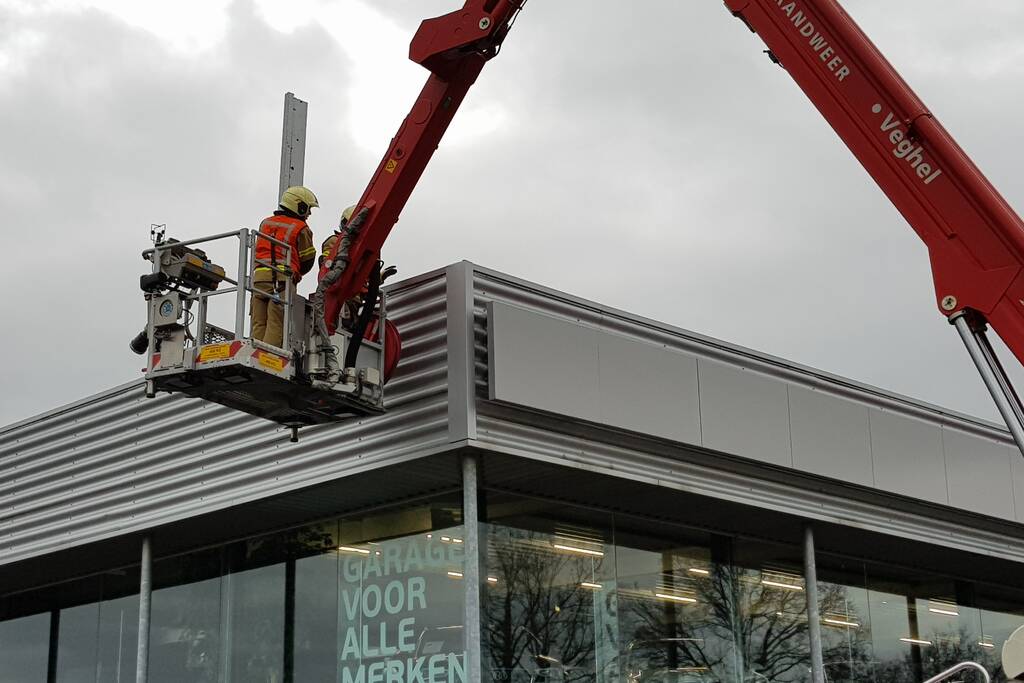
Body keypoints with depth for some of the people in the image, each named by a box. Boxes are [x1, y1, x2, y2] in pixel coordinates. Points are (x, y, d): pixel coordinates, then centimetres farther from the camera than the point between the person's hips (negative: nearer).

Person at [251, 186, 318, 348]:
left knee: (259, 325, 2)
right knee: (276, 325, -9)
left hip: (259, 275, 5)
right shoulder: (301, 228, 5)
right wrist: (296, 274, 30)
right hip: (283, 279, -5)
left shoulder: (265, 223, 22)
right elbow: (307, 260, 9)